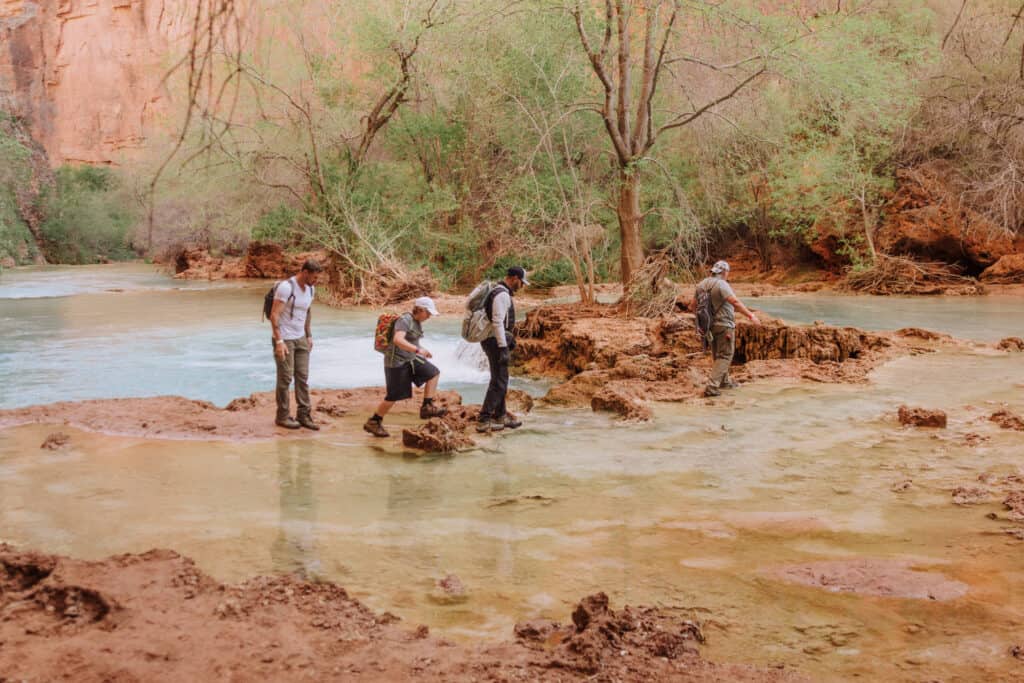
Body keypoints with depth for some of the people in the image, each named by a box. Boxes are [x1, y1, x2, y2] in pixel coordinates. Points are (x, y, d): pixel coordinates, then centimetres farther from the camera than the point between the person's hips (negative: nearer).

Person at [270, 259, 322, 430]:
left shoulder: (309, 289, 6)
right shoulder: (286, 287, -18)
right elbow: (274, 315, -20)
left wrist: (309, 336, 15)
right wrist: (279, 341, -23)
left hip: (300, 339, 7)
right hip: (284, 339, -7)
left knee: (303, 377, 4)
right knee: (285, 378, -2)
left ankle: (303, 415, 8)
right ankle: (283, 416, 8)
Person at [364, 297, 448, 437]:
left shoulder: (417, 322, 9)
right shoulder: (405, 320, -20)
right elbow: (398, 340, -35)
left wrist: (423, 351, 12)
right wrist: (418, 350, -40)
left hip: (410, 359, 9)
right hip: (397, 361, -9)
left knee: (434, 373, 2)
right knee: (394, 396, -4)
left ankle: (427, 407, 1)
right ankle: (373, 423, 9)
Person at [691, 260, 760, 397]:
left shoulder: (702, 284, 4)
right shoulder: (721, 284, -18)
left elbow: (693, 305, 10)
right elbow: (735, 302, -30)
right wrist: (751, 315, -30)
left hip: (710, 325, 8)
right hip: (724, 325, -8)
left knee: (718, 354, 22)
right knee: (725, 356, -1)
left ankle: (725, 381, 38)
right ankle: (712, 387, -10)